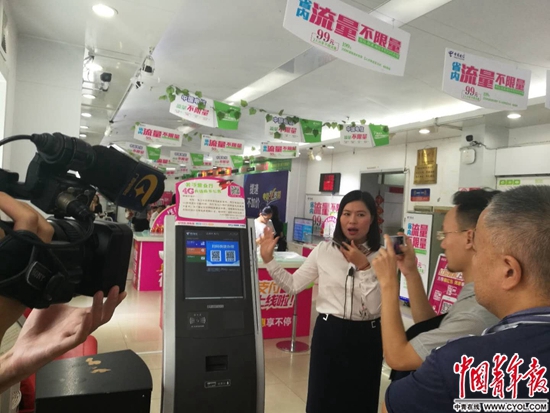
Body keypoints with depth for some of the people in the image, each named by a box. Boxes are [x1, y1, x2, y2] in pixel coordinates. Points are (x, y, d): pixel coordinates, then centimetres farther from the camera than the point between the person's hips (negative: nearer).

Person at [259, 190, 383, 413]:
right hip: (329, 332, 1)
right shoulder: (324, 250, -2)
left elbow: (375, 307, -14)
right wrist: (268, 259, -8)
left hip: (366, 337, 0)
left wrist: (364, 267, -20)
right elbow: (293, 285, 0)